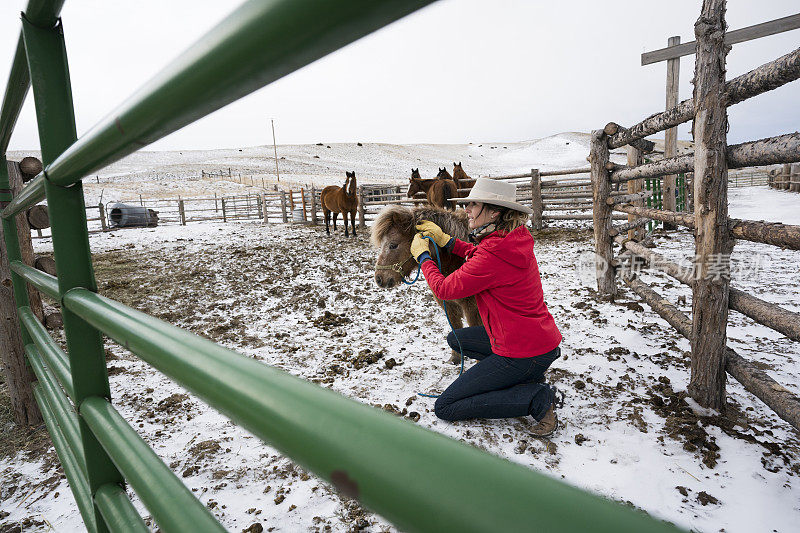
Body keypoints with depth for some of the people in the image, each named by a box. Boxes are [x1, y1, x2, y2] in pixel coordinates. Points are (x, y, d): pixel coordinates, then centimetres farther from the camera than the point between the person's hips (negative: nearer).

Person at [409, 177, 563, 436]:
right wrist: (444, 239, 16)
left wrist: (422, 255, 0)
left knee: (444, 407, 0)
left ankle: (538, 398, -8)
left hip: (524, 352, -9)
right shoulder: (516, 239, 1)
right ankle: (527, 377, 12)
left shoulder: (494, 254, -27)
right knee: (456, 339, 26)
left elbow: (444, 289, -16)